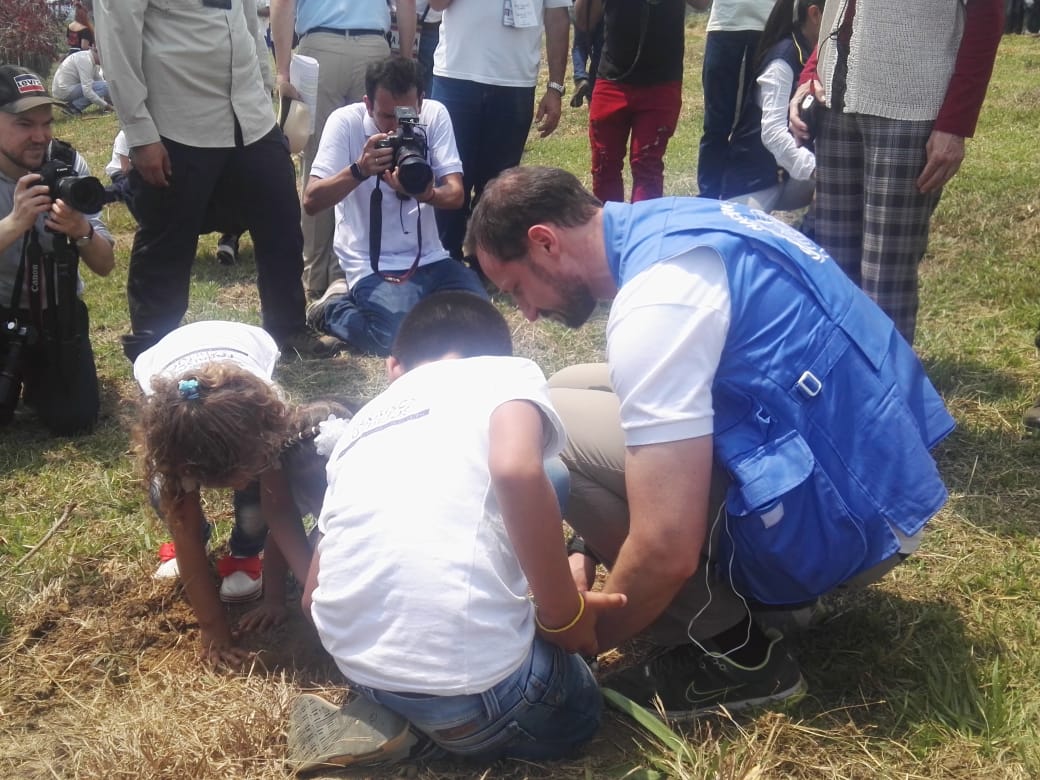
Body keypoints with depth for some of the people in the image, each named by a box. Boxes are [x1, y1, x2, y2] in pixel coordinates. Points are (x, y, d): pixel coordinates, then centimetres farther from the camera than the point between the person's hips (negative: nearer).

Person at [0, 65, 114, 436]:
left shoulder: (68, 164, -12)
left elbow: (105, 266, -13)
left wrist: (82, 232, -33)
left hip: (55, 312, 1)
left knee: (74, 419, -11)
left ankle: (35, 373, 22)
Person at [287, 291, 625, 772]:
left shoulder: (361, 425, 23)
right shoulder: (506, 372, 7)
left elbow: (313, 597, 21)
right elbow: (515, 471, -18)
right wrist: (564, 616, -6)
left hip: (354, 661, 6)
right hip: (466, 675, -5)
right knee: (574, 713, 28)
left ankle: (388, 711, 12)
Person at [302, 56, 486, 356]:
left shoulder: (435, 114, -3)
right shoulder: (345, 122, -11)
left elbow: (456, 194, -9)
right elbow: (311, 202, -17)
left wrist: (426, 194, -32)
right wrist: (359, 170, -34)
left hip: (429, 258, 5)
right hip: (373, 264, -5)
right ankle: (336, 307, 6)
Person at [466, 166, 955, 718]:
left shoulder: (654, 300, -23)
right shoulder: (668, 225, 7)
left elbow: (666, 551, -26)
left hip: (840, 521, -9)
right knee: (573, 390, 11)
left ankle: (726, 649, -4)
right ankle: (768, 589, 11)